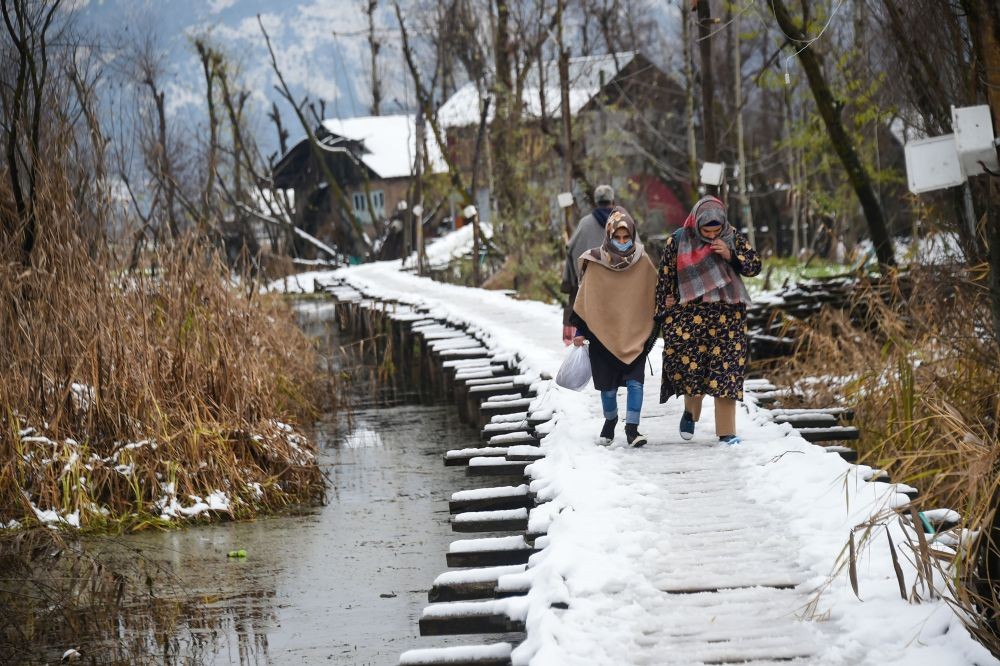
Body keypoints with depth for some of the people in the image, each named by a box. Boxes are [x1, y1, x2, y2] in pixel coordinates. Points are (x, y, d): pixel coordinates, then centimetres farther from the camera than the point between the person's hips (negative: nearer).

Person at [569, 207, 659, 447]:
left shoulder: (643, 262, -3)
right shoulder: (595, 263, -5)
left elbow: (656, 295, 7)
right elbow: (584, 298, 1)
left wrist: (656, 328, 8)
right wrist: (580, 331, 1)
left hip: (635, 334, 0)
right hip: (603, 333, 0)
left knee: (635, 380, -11)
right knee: (608, 384, 8)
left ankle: (632, 428, -7)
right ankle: (610, 421, 31)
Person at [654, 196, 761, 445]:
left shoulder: (734, 238, 3)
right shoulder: (678, 241, -1)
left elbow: (755, 266, 4)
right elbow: (665, 279, 3)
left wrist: (731, 255, -13)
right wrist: (665, 313, 3)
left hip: (727, 318, 1)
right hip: (689, 318, -1)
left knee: (726, 371, -3)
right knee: (690, 368, -2)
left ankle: (726, 432, 1)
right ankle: (690, 412, 30)